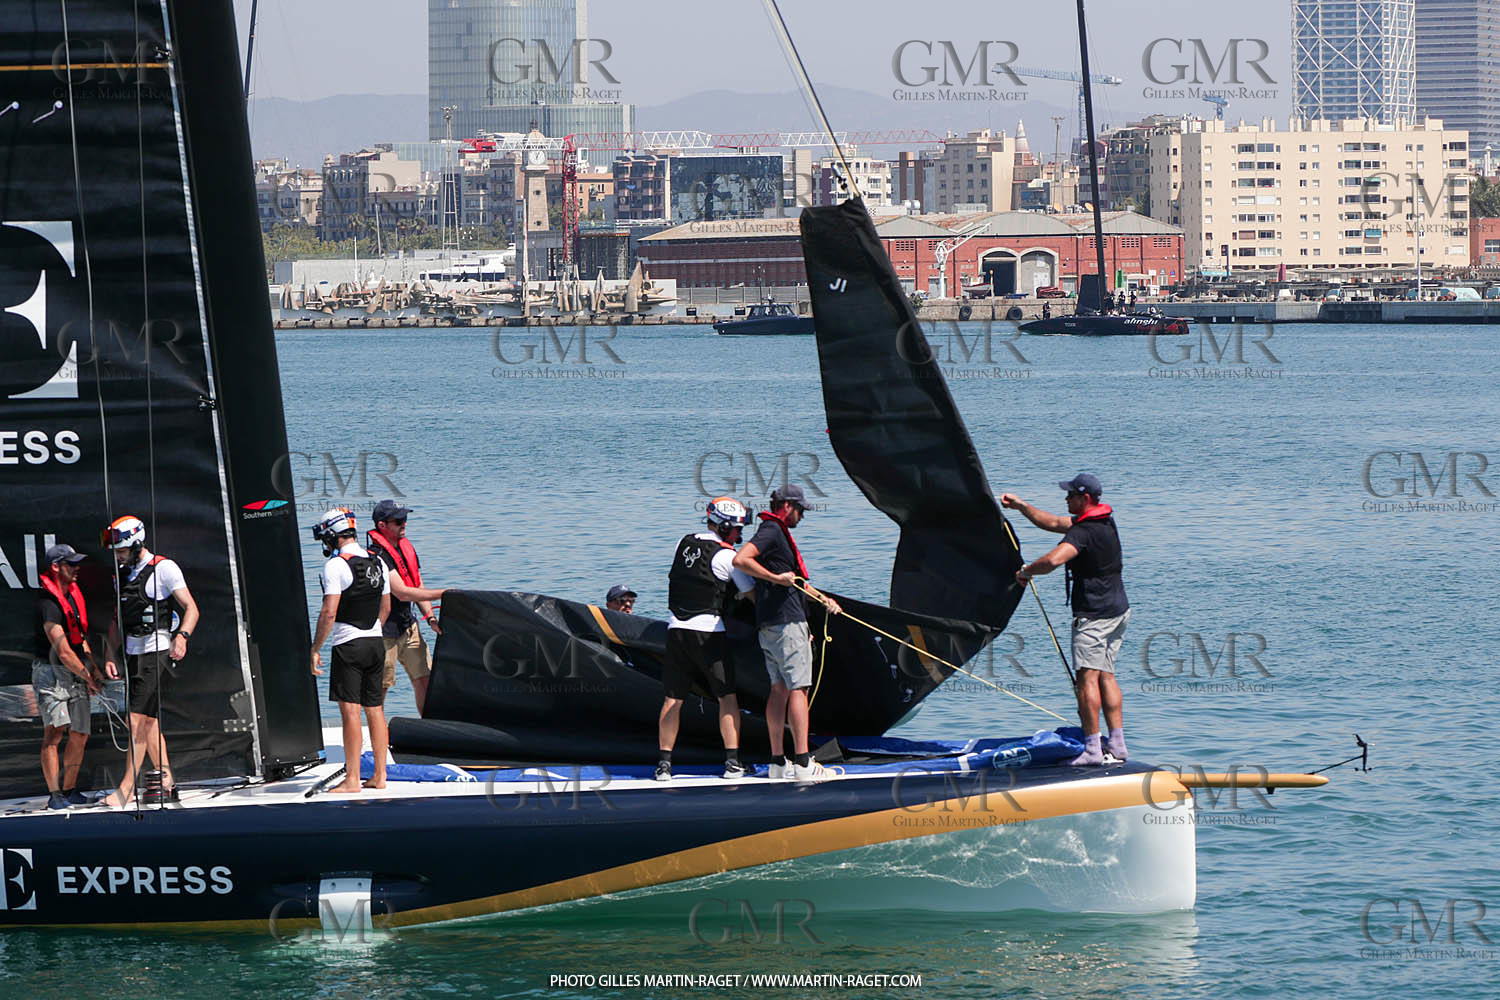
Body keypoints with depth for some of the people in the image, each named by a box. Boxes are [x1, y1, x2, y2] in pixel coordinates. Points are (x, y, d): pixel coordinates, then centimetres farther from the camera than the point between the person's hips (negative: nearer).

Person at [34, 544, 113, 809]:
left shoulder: (74, 595, 13)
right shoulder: (49, 603, -17)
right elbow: (63, 651, -18)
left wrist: (94, 669, 16)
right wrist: (88, 677, -10)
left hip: (76, 674, 9)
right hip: (51, 673, -9)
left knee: (80, 734, 7)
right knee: (54, 732, -15)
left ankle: (69, 789, 18)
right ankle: (55, 794, -18)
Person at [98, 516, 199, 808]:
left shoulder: (164, 568, -6)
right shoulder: (122, 575, 16)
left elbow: (191, 608, -9)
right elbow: (117, 620, 21)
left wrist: (182, 637, -24)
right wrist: (110, 656, 12)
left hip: (156, 649, -8)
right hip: (133, 651, 8)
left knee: (138, 718, -13)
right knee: (149, 720, 8)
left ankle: (127, 787, -14)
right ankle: (167, 783, 14)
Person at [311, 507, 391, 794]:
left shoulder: (336, 566, -14)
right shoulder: (377, 563, 10)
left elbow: (329, 612, -19)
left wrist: (315, 649, -13)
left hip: (348, 645, -7)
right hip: (376, 642, 7)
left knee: (350, 711, -8)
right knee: (375, 710, 11)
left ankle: (352, 779, -10)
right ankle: (379, 775, 13)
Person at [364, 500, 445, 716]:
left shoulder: (406, 548, 10)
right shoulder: (377, 555, -19)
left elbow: (418, 587, 15)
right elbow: (402, 593, -24)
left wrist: (431, 618, 1)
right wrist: (441, 594, -20)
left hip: (408, 625, 8)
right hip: (384, 631, -8)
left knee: (424, 678, 4)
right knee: (380, 687, 0)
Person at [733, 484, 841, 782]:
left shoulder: (777, 532, 21)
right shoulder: (772, 531, -10)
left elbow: (794, 580, 31)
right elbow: (740, 560, -25)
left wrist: (822, 598, 23)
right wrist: (775, 577, -23)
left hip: (769, 624, 10)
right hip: (787, 622, -10)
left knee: (779, 688, 9)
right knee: (798, 689, -10)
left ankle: (778, 762, 9)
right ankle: (802, 763, -13)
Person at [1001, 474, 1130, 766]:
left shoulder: (1083, 532, -18)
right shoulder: (1105, 522, 13)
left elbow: (1054, 559, -33)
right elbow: (1053, 524, 24)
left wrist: (1026, 572, -15)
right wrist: (1021, 506, 21)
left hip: (1093, 615, -10)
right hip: (1118, 610, 10)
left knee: (1087, 677, -11)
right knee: (1105, 676, 12)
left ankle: (1092, 750, -15)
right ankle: (1118, 746, 9)